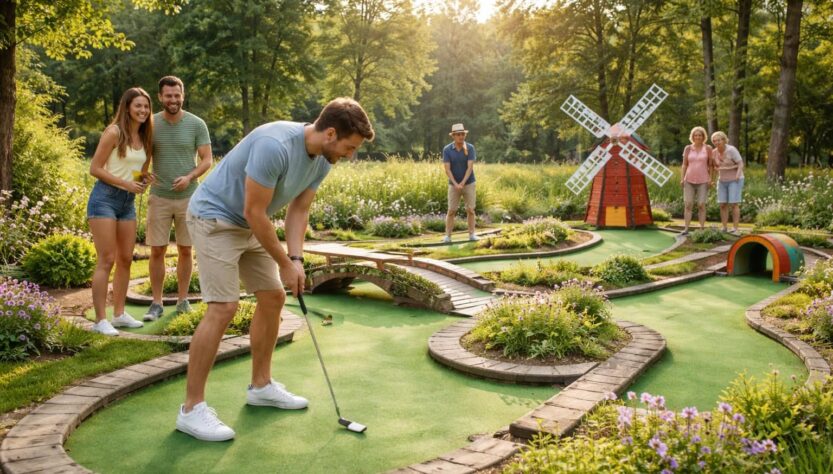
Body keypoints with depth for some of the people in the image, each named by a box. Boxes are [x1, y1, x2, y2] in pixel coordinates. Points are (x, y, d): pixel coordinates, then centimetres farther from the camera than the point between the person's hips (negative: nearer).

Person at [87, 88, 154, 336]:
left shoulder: (144, 136, 10)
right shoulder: (114, 132, -10)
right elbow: (95, 168, -12)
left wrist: (144, 178, -1)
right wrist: (126, 183, -18)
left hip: (128, 201, 7)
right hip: (105, 197, -7)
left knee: (126, 259, 9)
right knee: (106, 260, -8)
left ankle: (119, 314, 19)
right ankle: (100, 320, -4)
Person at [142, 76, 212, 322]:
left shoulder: (196, 124, -3)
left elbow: (207, 159, -1)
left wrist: (190, 177, -18)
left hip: (188, 197, 0)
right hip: (159, 197, 1)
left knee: (185, 250, 8)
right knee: (157, 251, 1)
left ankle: (183, 299, 19)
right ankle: (156, 303, 11)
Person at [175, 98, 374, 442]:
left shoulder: (323, 161, -3)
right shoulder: (274, 145, -32)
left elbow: (298, 210, 3)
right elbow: (254, 212, -27)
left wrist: (296, 260, -10)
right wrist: (285, 264, -17)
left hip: (248, 226, 9)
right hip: (214, 217, -9)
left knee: (273, 297, 10)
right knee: (223, 308, -16)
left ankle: (261, 386, 24)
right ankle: (192, 408, -8)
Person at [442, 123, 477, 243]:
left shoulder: (470, 148, -10)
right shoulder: (447, 149, -9)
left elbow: (470, 167, -16)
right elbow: (447, 170, -13)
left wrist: (462, 183, -24)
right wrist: (456, 184, -23)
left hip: (469, 184, 0)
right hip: (453, 185, 0)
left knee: (470, 210, 1)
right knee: (451, 211, -3)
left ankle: (472, 235, 11)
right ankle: (447, 236, 2)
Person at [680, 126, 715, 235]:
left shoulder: (708, 148, 2)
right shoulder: (688, 148, 6)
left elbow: (711, 165, 3)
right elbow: (684, 165, 7)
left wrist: (711, 179, -6)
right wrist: (682, 178, -2)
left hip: (703, 181, -1)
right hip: (689, 181, 1)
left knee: (701, 205, -4)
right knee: (688, 205, -5)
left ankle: (702, 229, 2)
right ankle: (686, 229, -5)